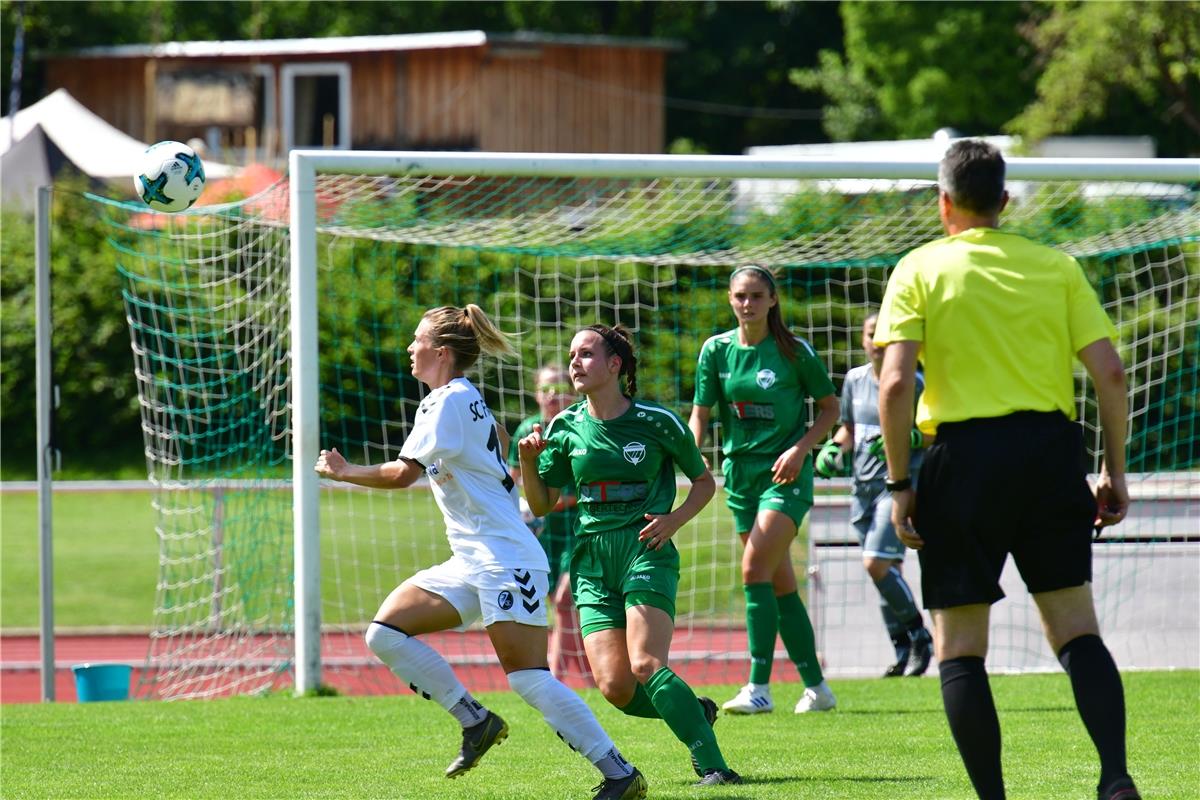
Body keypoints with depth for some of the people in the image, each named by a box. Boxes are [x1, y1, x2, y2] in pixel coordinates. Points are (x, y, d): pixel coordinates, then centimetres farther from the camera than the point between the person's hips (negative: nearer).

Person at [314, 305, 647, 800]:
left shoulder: (448, 401, -11)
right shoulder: (467, 399, 17)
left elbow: (402, 474, -18)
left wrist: (343, 472, -5)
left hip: (506, 560, -10)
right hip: (471, 565, 10)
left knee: (529, 680, -15)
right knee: (385, 633, 0)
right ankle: (475, 721, 4)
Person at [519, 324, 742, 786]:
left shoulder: (656, 422, -1)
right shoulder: (566, 428, 8)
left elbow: (705, 481, 11)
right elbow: (541, 505, 14)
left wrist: (675, 519, -6)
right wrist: (528, 463, -4)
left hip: (646, 552, -4)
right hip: (592, 561, 4)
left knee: (645, 665, -24)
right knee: (615, 688, -11)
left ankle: (712, 765, -21)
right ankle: (696, 713, 16)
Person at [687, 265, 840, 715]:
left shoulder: (795, 352, -6)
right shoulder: (716, 350, 4)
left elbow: (830, 408, 3)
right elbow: (700, 413, 4)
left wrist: (800, 449, -11)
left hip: (786, 474, -5)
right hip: (741, 472, 5)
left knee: (756, 568, -19)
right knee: (780, 584, 8)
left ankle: (759, 687, -19)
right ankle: (816, 687, 17)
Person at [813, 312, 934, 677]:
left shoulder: (913, 382, -6)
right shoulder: (855, 380, 10)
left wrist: (908, 438, -23)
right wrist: (833, 449, 3)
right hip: (864, 484, 6)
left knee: (877, 564, -17)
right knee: (886, 572, 8)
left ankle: (919, 634, 1)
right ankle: (903, 651, 16)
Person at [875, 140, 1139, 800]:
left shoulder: (920, 270, 2)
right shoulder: (1056, 266, 8)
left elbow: (894, 384, -8)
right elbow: (1109, 372, 2)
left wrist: (899, 485, -3)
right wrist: (1115, 472, 9)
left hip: (966, 456, -2)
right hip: (1051, 449, 2)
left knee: (958, 646, 6)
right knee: (1075, 627, 9)